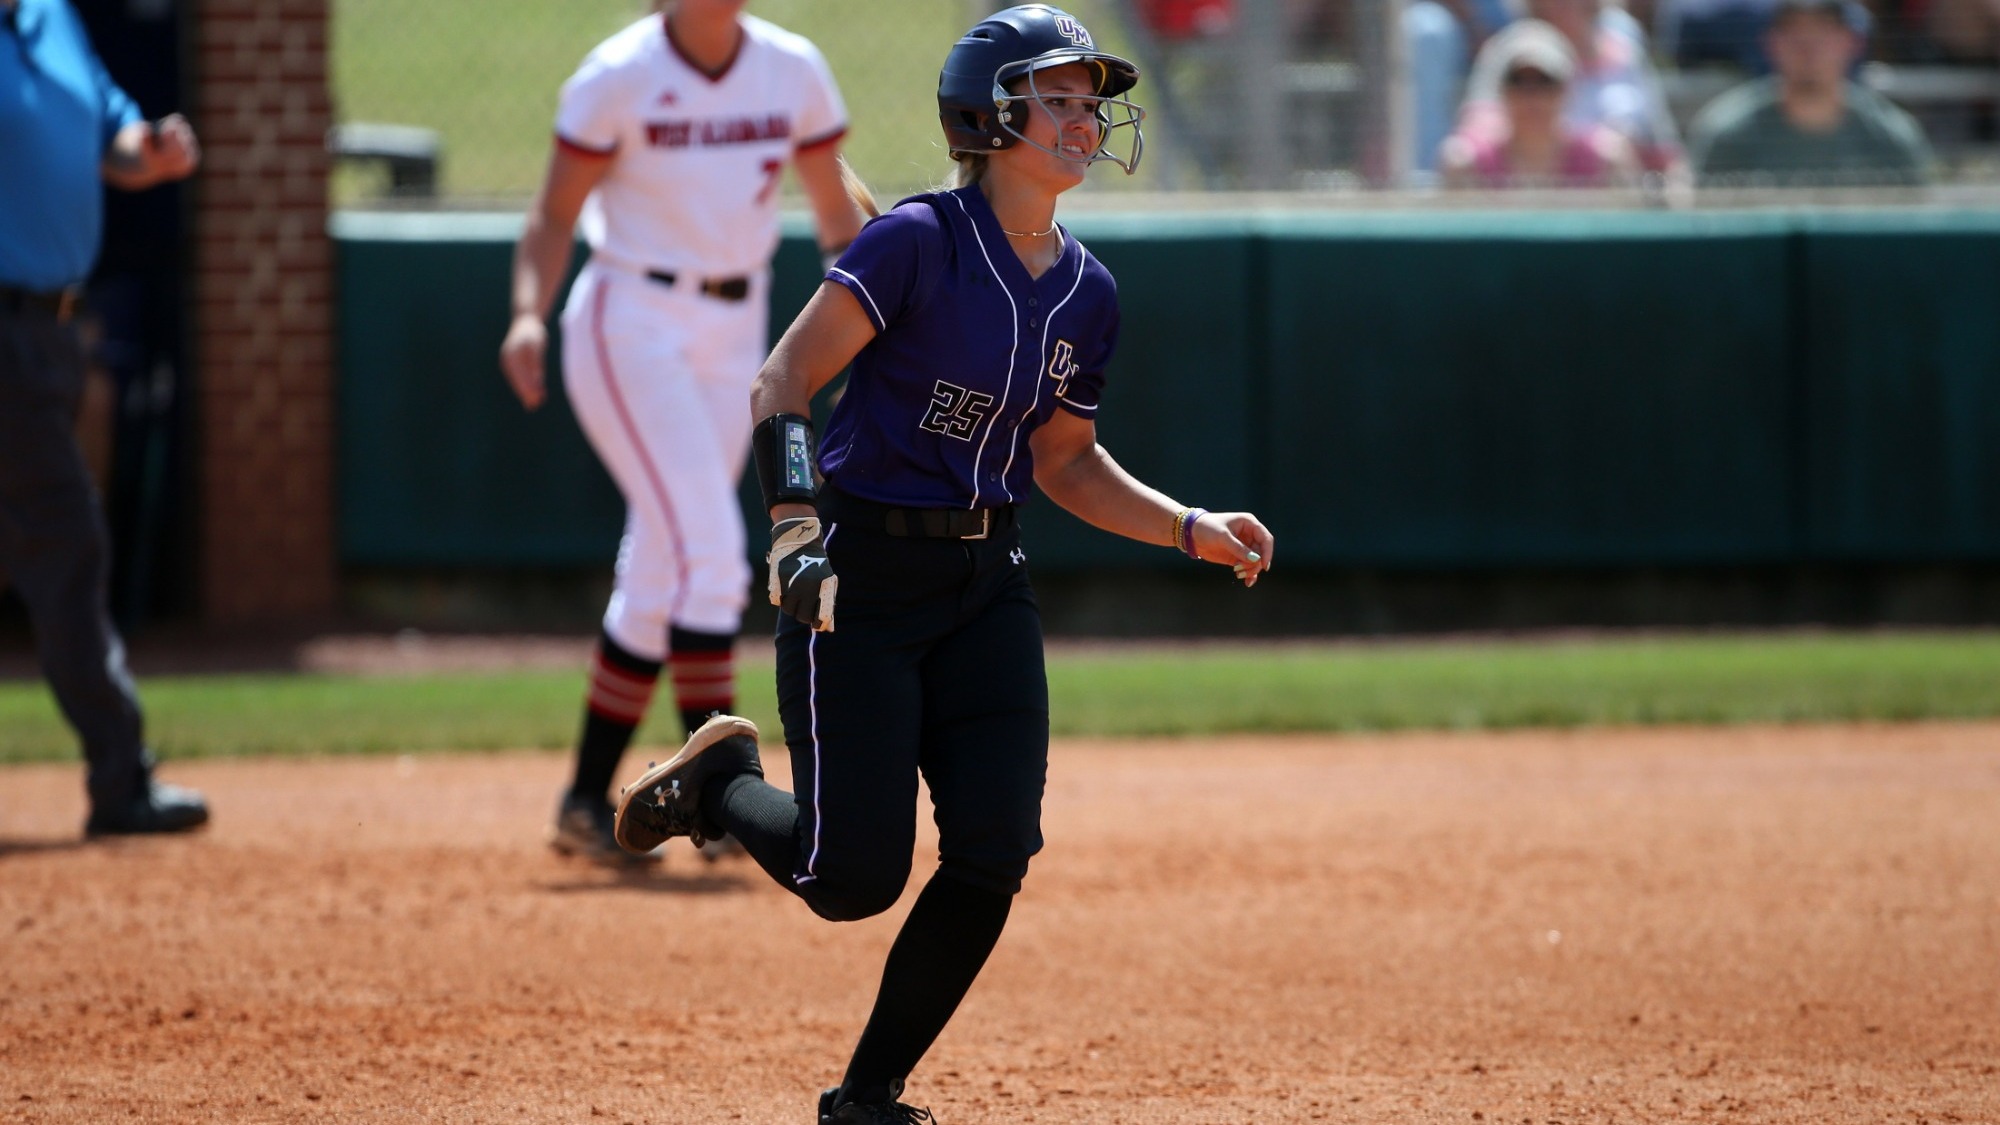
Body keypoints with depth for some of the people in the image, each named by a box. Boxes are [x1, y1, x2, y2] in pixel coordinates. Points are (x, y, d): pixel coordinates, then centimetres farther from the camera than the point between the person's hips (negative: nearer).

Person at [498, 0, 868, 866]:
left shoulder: (793, 72, 2)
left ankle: (587, 802, 16)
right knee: (706, 548, -18)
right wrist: (530, 315, -23)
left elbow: (836, 214, 9)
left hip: (733, 337, 5)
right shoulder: (618, 78, -10)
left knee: (661, 573, 7)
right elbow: (554, 217, -7)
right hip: (631, 329, -5)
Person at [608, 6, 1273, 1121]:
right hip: (861, 580, -6)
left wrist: (1191, 529, 6)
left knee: (993, 857, -8)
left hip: (987, 588, 6)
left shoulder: (1089, 294, 6)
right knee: (855, 878, -8)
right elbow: (782, 383, -16)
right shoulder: (918, 241, -15)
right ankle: (724, 780, 25)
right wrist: (796, 519, -30)